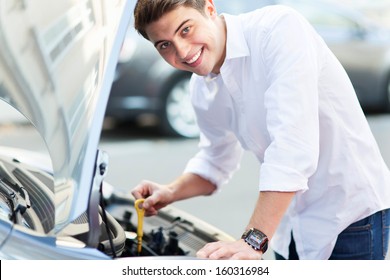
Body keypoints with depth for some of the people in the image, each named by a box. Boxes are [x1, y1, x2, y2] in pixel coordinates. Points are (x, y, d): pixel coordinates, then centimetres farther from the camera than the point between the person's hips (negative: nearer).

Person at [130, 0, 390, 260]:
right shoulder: (202, 90, 2)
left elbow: (294, 144, -30)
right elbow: (216, 161, 19)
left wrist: (253, 241, -32)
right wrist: (171, 192, -1)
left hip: (350, 214, -7)